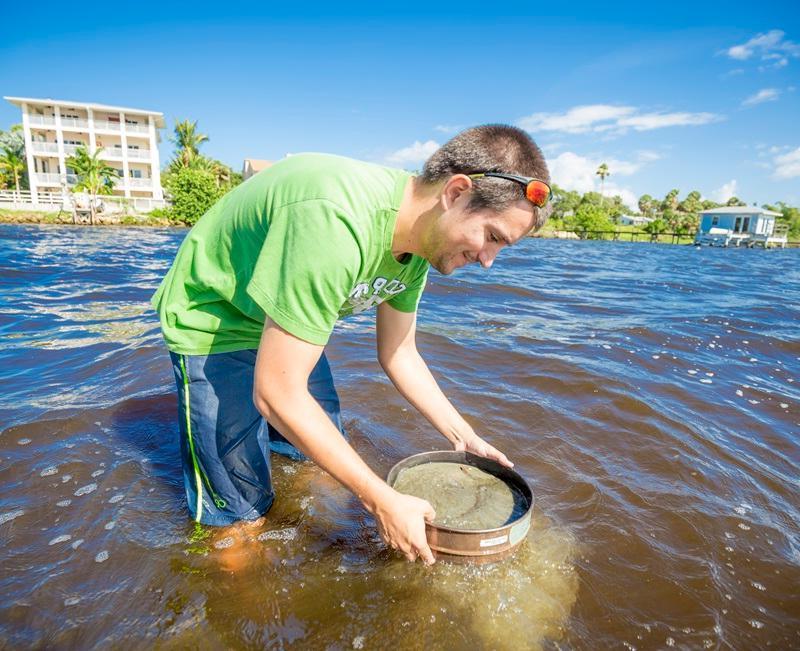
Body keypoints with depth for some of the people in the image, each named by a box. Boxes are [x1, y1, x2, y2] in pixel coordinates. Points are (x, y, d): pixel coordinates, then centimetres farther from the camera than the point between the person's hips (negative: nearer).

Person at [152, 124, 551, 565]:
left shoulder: (418, 236, -11)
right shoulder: (336, 225, -39)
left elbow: (398, 354, 0)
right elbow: (278, 394, -35)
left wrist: (463, 437, 2)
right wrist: (382, 501, -27)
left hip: (286, 323, 7)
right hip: (211, 325, -7)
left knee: (326, 454, 19)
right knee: (240, 509, -1)